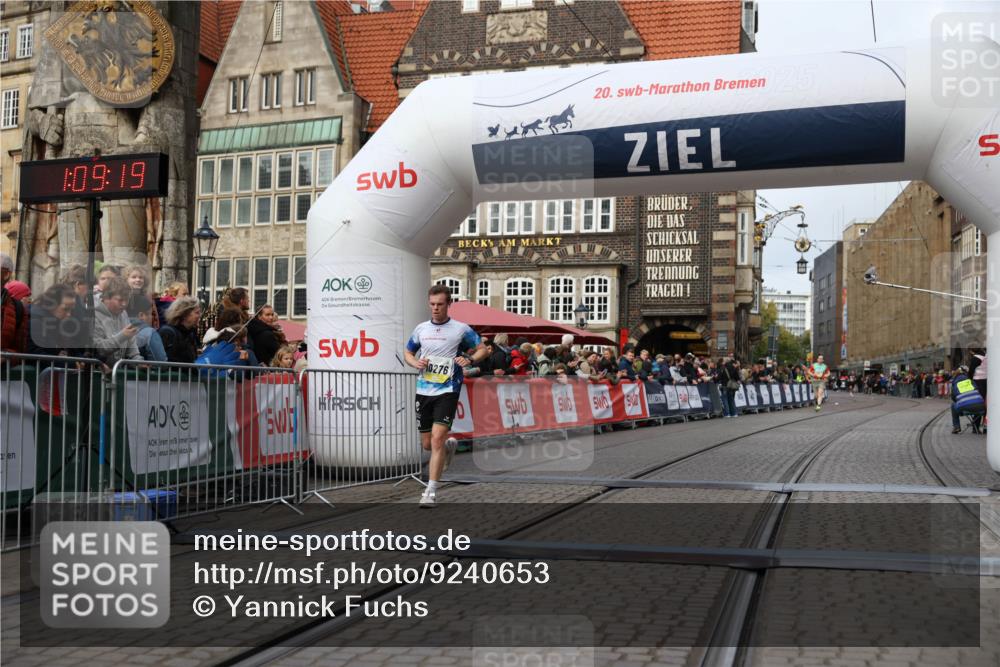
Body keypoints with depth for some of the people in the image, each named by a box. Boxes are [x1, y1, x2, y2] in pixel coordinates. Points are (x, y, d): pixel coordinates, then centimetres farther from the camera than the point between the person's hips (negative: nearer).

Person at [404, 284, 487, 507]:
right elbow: (407, 352, 21)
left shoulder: (461, 329, -2)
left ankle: (431, 491, -9)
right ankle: (450, 446, 47)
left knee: (437, 439, -16)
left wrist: (470, 359, -16)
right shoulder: (421, 328, 9)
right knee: (427, 444, 12)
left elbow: (483, 349, 5)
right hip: (423, 390, 5)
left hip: (448, 390, -5)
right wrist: (415, 362, -1)